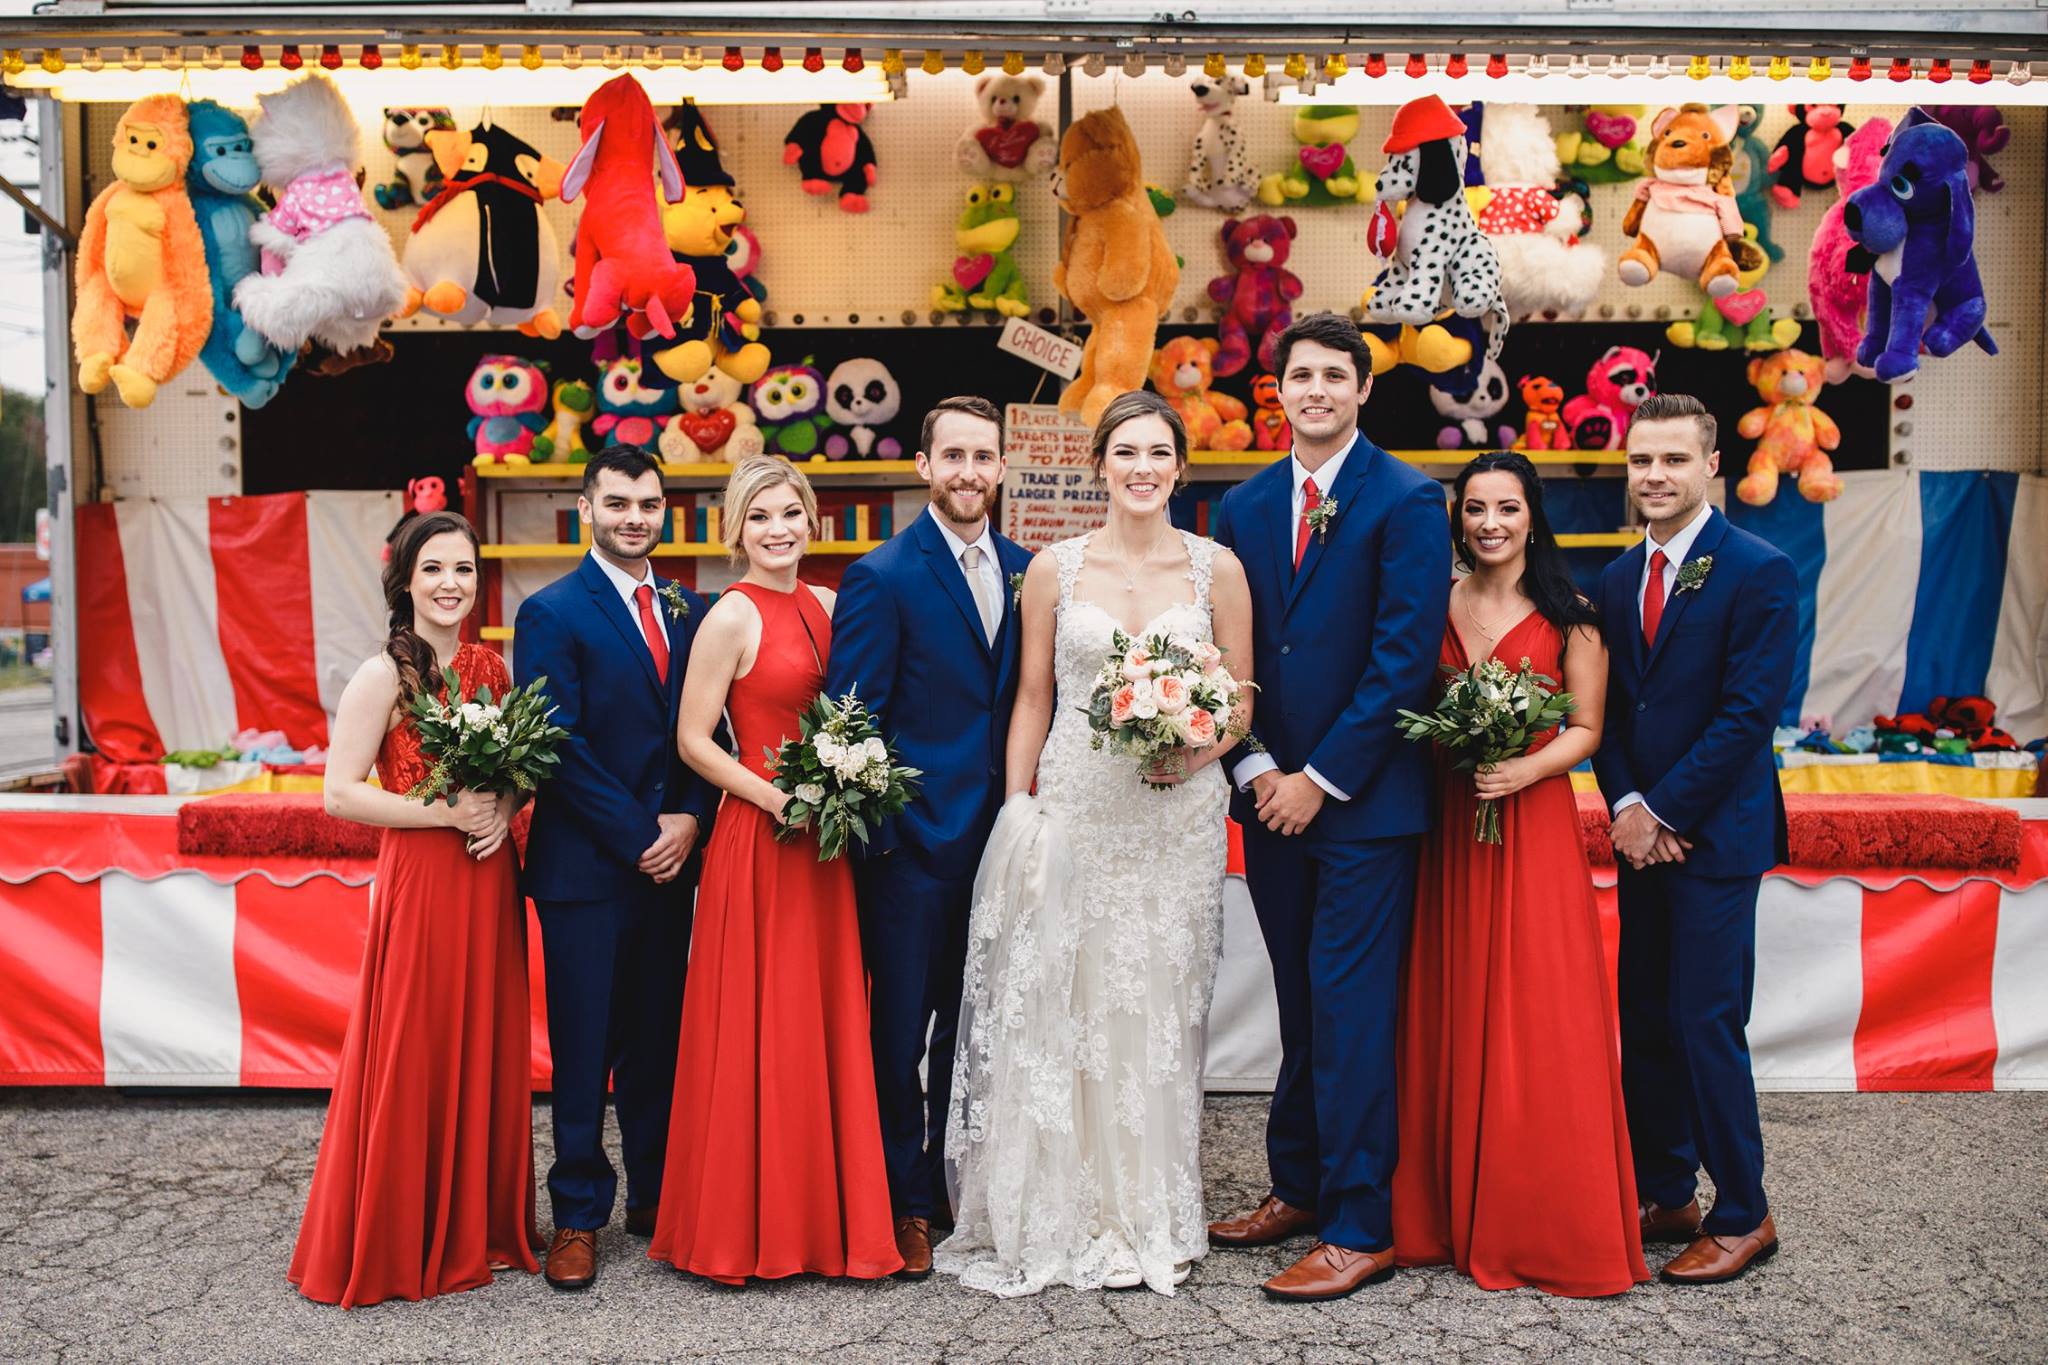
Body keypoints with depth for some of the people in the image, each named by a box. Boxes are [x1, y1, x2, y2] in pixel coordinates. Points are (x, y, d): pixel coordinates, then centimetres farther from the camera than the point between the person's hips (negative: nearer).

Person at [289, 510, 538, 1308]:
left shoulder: (489, 667, 8)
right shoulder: (382, 676, -8)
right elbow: (340, 793, -12)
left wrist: (502, 810, -4)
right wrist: (446, 812, -18)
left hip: (488, 881, 5)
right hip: (418, 880, -5)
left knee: (488, 1051, 10)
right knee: (415, 1056, 1)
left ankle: (482, 1226, 25)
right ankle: (397, 1244, 18)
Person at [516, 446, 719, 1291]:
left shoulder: (689, 610, 10)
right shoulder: (552, 612, -6)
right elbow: (558, 746, -12)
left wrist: (690, 819, -6)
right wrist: (638, 835, -13)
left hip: (669, 858, 5)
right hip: (586, 865, -5)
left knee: (657, 1038, 13)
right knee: (584, 1047, 4)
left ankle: (655, 1197, 26)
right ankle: (579, 1216, 18)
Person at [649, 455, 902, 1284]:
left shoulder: (824, 606, 10)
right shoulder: (732, 617, -9)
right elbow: (693, 740, -10)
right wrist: (775, 797, -18)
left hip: (822, 842, 7)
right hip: (757, 842, -6)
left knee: (826, 1023, 11)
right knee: (760, 1030, 2)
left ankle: (822, 1211, 25)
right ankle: (748, 1225, 17)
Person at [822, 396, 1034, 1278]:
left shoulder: (1025, 569, 7)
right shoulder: (881, 577, -10)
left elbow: (1030, 697, 10)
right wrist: (872, 831, -14)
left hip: (998, 834, 5)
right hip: (914, 839, -5)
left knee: (972, 1024, 17)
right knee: (902, 1029, 7)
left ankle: (955, 1181, 34)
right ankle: (905, 1203, 25)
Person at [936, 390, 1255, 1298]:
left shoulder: (1217, 569, 3)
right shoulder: (1054, 568, 3)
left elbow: (1241, 702, 6)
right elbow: (1032, 698, 6)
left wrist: (1199, 750, -13)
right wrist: (1015, 808, -1)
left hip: (1179, 814, 0)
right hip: (1074, 806, 0)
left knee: (1159, 1011, 6)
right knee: (1057, 1007, 2)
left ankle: (1151, 1217, 22)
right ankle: (1060, 1216, 18)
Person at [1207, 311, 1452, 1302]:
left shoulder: (1407, 502, -6)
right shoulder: (1242, 507, 11)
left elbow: (1405, 656, -12)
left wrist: (1322, 777, -13)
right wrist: (1254, 768, -3)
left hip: (1364, 801, -5)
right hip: (1273, 797, 5)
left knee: (1350, 1014, -2)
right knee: (1301, 1006, 15)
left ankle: (1360, 1230, 8)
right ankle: (1298, 1190, 28)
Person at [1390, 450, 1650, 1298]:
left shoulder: (1567, 616, 2)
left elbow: (1586, 727, 2)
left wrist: (1529, 767, -15)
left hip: (1534, 827, -2)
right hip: (1445, 830, 3)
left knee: (1535, 1023, -2)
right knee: (1445, 1020, 6)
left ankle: (1547, 1229, 13)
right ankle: (1448, 1216, 19)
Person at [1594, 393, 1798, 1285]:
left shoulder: (1759, 572, -9)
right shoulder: (1618, 578, 11)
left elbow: (1749, 713, -15)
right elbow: (1606, 709, 11)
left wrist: (1664, 811, -14)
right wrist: (1625, 805, -3)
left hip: (1715, 833, -6)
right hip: (1642, 831, 6)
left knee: (1707, 1025, -3)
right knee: (1645, 1023, 11)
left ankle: (1742, 1217, 13)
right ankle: (1665, 1195, 24)